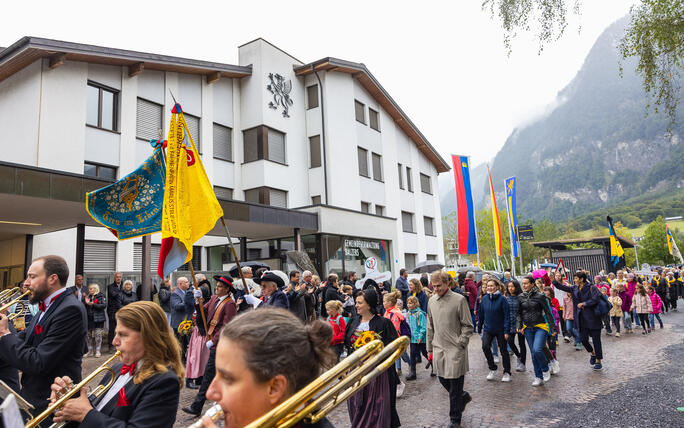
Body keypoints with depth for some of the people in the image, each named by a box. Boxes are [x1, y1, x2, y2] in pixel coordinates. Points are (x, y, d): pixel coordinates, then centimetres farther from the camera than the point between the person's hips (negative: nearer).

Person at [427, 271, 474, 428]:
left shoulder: (459, 300, -10)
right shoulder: (431, 301, 7)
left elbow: (468, 326, -6)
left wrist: (459, 344, -13)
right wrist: (430, 349, 13)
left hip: (455, 350, -5)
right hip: (438, 349, 5)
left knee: (455, 386, 3)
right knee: (443, 380, 13)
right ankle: (464, 397, 40)